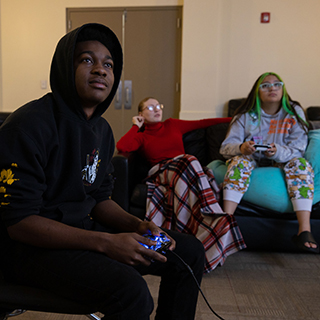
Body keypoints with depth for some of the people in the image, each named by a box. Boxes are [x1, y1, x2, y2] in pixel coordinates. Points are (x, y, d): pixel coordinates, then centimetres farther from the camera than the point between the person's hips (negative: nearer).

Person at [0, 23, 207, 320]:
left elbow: (99, 199, 13)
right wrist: (105, 242, -27)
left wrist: (137, 225, -8)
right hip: (30, 244, -8)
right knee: (131, 291, -34)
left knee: (189, 252, 2)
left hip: (82, 229, 8)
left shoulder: (101, 129, 8)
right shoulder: (29, 125, -18)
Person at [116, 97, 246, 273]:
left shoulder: (172, 125, 29)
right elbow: (121, 147, -2)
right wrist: (135, 127, 12)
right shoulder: (141, 136, 20)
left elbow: (202, 123, 28)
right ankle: (216, 221, -42)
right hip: (160, 171, -2)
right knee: (189, 162, -34)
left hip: (184, 170, 3)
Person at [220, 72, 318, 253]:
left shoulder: (294, 113, -1)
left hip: (281, 163, 0)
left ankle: (305, 231, -41)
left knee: (300, 163, -29)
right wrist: (241, 148, -34)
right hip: (253, 162, 0)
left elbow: (298, 150, -10)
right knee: (239, 161, -31)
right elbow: (226, 147, -9)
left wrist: (277, 151, -32)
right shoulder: (246, 116, -2)